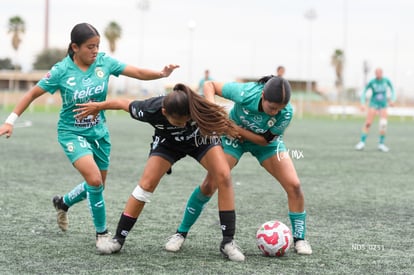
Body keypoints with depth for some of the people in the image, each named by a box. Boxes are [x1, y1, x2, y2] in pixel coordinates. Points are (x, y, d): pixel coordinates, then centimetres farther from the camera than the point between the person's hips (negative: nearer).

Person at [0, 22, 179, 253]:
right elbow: (33, 94, -9)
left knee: (97, 185, 15)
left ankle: (63, 203, 46)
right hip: (72, 133, -5)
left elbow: (137, 72, -13)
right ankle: (102, 233, -5)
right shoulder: (62, 70, -18)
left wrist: (161, 74, -30)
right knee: (94, 179, -24)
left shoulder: (104, 62, -10)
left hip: (99, 132, 5)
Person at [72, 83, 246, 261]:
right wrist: (97, 106, -2)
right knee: (146, 184, -15)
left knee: (223, 176, -22)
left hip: (201, 138, 0)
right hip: (167, 143, 0)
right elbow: (124, 103, -18)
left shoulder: (199, 107, -41)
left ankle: (228, 242, -15)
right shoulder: (151, 110, -38)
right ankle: (118, 239, 0)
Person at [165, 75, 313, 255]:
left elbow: (264, 139, -22)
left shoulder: (286, 113, -33)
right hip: (234, 138, -1)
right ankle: (181, 233, 8)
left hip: (265, 141, 1)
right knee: (209, 185, -10)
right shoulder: (245, 93, -38)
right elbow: (210, 85, -25)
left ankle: (299, 238, 5)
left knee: (293, 185, -13)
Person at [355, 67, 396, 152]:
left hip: (383, 105, 1)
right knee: (368, 124, -12)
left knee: (383, 124, -15)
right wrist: (362, 103, -15)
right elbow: (364, 92, -3)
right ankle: (362, 142, -2)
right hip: (373, 104, -1)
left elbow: (392, 90, 9)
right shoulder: (372, 82, -11)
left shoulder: (387, 81, -6)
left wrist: (393, 100, -7)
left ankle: (381, 144, -2)